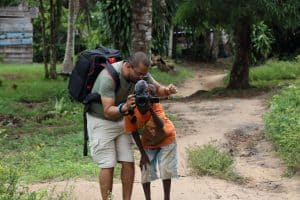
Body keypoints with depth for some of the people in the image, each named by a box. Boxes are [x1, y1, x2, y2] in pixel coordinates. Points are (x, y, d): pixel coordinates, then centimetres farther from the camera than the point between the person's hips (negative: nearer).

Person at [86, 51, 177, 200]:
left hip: (120, 120, 6)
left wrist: (166, 90, -24)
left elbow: (157, 88, 0)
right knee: (108, 165, -9)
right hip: (100, 120, -6)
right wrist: (124, 107, -52)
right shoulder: (109, 77, -32)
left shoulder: (140, 72, -13)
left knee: (128, 163, -1)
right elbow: (108, 111, -32)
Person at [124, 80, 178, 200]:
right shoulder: (131, 112, -28)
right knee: (146, 169, -6)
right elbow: (134, 133, -13)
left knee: (166, 169, -3)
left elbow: (161, 126, -45)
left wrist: (151, 110, -56)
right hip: (148, 143, 2)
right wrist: (143, 154, -11)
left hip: (166, 139, -2)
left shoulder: (155, 105, -32)